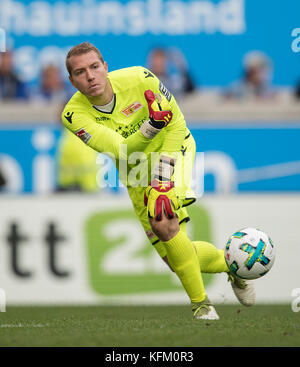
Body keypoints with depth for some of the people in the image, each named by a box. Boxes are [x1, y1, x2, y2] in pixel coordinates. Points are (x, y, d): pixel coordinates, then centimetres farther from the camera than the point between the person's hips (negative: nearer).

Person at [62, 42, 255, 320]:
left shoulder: (137, 79, -23)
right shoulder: (75, 115, -22)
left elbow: (176, 123, -13)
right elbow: (122, 151, -30)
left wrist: (163, 174, -22)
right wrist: (151, 126, -49)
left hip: (171, 151, -3)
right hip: (136, 177, 3)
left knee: (164, 223, -30)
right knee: (176, 259, 2)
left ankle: (201, 303, -15)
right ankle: (231, 263, 33)